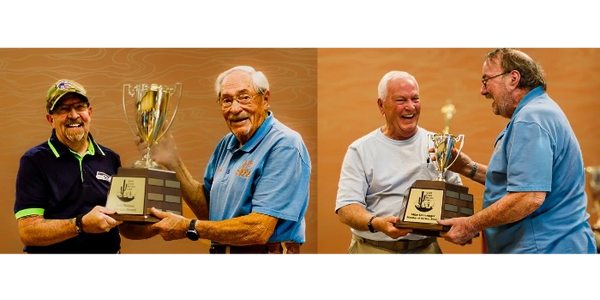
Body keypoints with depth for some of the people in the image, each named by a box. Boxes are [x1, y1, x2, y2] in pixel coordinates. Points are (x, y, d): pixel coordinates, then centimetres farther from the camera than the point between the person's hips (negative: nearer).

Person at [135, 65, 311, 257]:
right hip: (220, 252, 7)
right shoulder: (227, 144, 7)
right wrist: (173, 163, 0)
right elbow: (207, 210, 8)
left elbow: (259, 229, -24)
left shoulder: (284, 146, -18)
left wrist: (189, 227, -19)